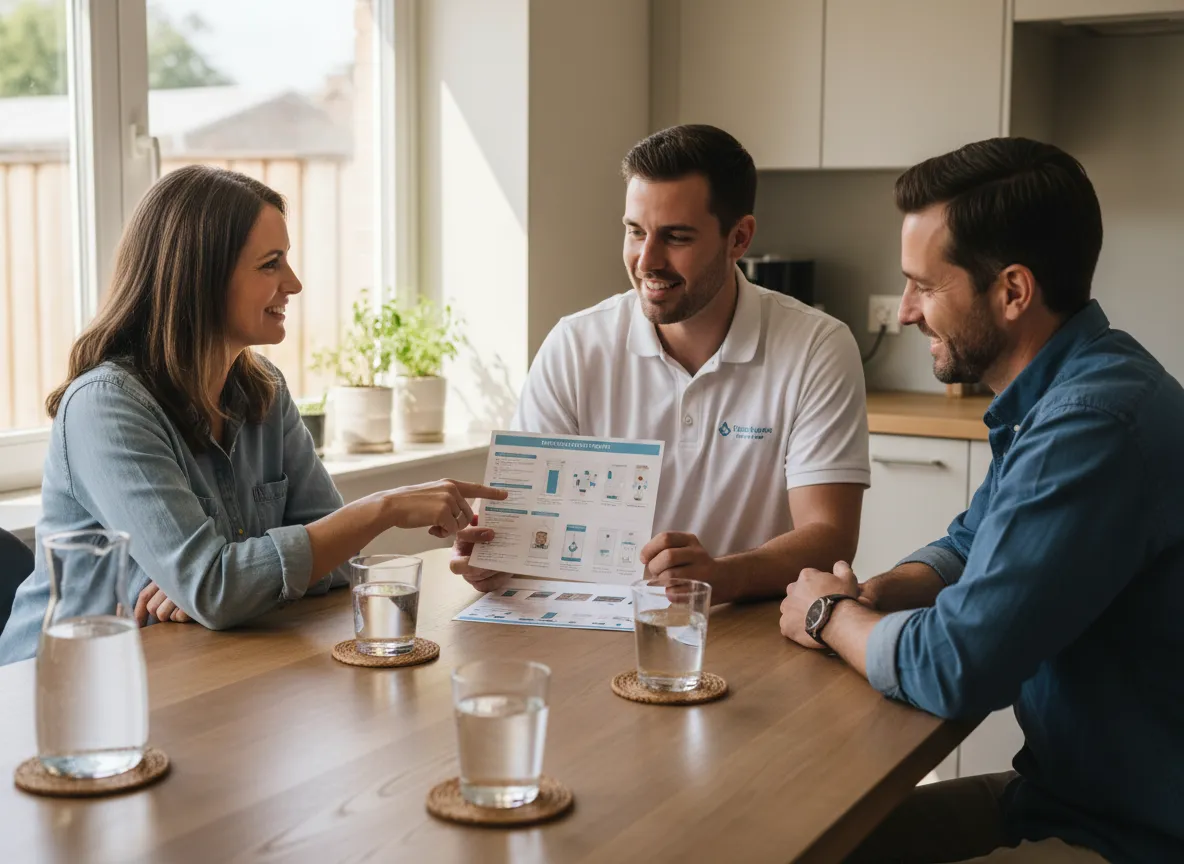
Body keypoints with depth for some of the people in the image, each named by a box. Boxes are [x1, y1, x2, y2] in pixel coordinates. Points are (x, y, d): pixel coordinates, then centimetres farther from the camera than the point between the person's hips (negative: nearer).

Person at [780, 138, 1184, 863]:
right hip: (1063, 787, 9)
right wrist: (871, 598, -3)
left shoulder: (1094, 424, -28)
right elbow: (968, 547, 18)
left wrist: (829, 614, -7)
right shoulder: (1056, 394, 5)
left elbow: (951, 668, -28)